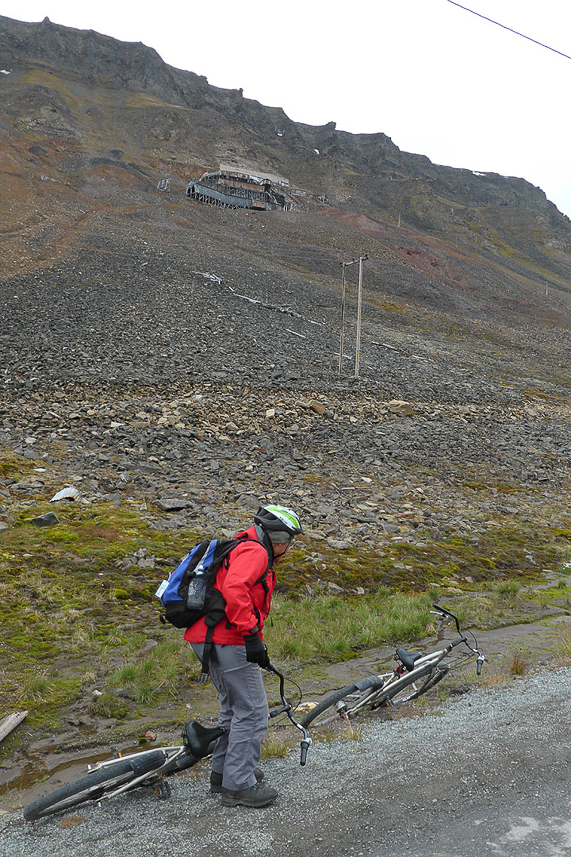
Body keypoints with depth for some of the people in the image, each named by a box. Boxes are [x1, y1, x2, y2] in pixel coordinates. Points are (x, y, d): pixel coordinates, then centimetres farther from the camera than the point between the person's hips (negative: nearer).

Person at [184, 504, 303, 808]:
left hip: (208, 640, 11)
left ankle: (223, 772, 34)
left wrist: (254, 641, 29)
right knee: (252, 712, -2)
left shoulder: (244, 551, 24)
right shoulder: (254, 552, -10)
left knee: (235, 706, 23)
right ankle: (238, 786, 5)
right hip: (228, 642, -11)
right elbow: (234, 589, -28)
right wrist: (251, 634, -27)